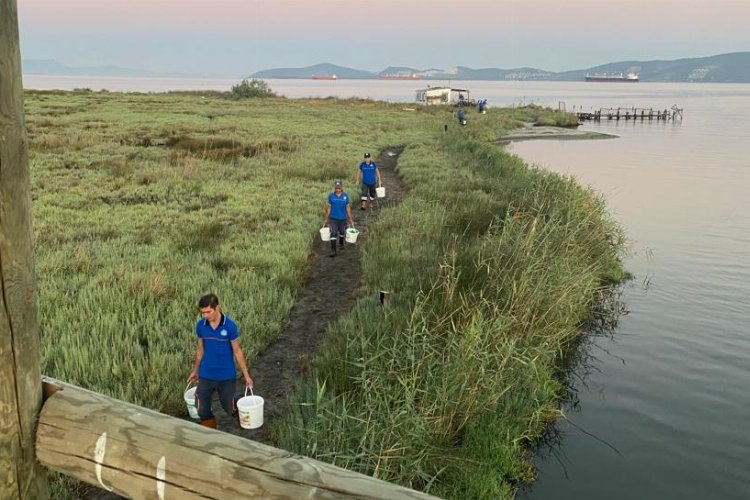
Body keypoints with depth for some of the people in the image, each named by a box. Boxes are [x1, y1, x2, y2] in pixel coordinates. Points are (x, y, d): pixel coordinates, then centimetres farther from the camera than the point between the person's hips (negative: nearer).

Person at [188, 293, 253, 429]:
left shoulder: (230, 326, -17)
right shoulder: (200, 326, -7)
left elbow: (237, 352, -8)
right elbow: (200, 350, 8)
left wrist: (246, 375, -6)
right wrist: (195, 371, 17)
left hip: (226, 376, -3)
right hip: (205, 376, 3)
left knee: (230, 409, 12)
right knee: (202, 411, 5)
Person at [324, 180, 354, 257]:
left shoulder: (345, 196, -5)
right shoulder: (331, 196, -6)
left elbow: (348, 207, 0)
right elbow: (329, 207, 0)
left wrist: (350, 219, 1)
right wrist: (326, 218, 2)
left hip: (342, 218, 1)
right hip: (333, 218, -1)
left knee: (342, 232, 19)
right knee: (333, 234, -6)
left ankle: (341, 243, 47)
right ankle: (333, 250, -4)